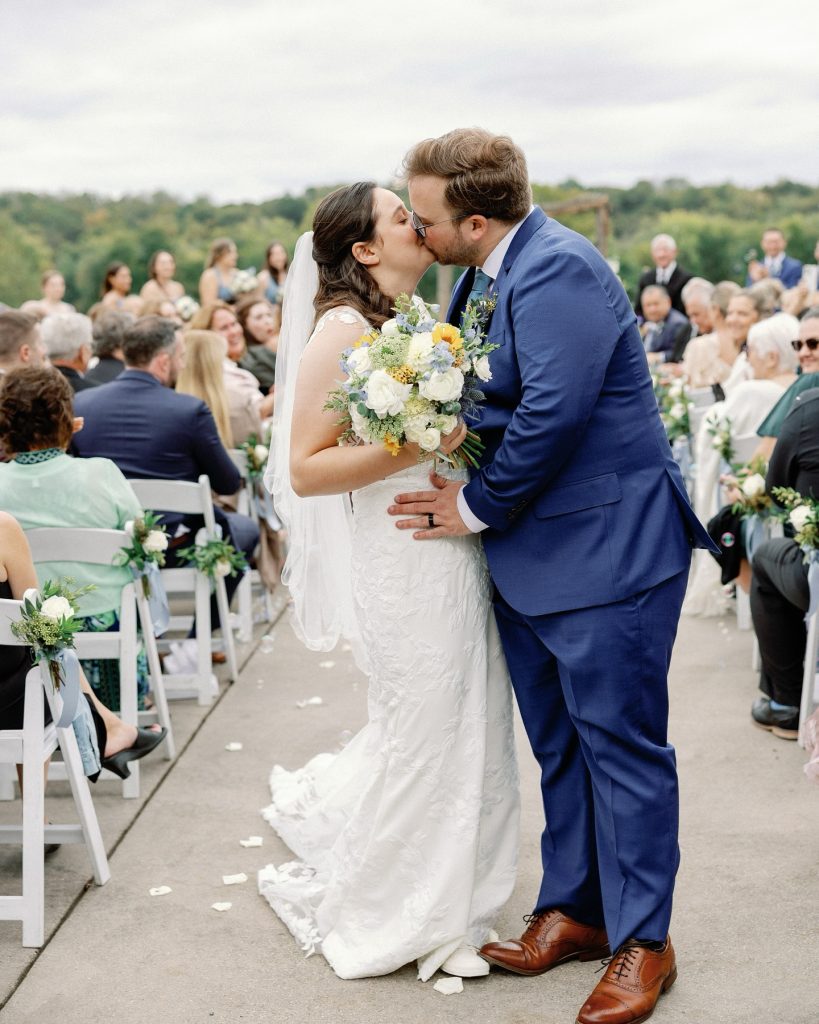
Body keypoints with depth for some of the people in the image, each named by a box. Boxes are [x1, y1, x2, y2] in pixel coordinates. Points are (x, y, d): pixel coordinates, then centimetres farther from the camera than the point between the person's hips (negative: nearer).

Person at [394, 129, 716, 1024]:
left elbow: (551, 416, -26)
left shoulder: (557, 273, -20)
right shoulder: (485, 271, 10)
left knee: (621, 743, 0)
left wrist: (475, 509, -14)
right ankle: (571, 911, 30)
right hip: (528, 551, 10)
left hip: (605, 547, -10)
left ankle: (641, 940, 13)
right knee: (557, 743, 17)